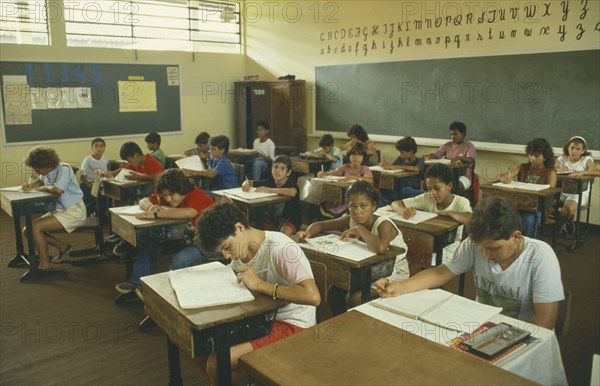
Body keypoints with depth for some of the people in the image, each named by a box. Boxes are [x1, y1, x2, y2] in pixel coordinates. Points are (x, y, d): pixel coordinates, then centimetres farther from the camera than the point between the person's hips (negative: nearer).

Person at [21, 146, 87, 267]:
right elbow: (41, 181, 28)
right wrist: (30, 185, 5)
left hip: (73, 212, -9)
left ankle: (45, 265, -6)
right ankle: (62, 247, 12)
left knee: (35, 228, -18)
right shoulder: (47, 172, 4)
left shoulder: (64, 169, -19)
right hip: (59, 210, 9)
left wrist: (42, 188, -14)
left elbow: (58, 190, -34)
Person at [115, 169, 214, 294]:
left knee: (179, 259, -31)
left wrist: (156, 214, -37)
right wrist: (151, 207, -19)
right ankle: (136, 282, 6)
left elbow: (188, 213, -43)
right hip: (182, 239, 8)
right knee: (150, 244, -5)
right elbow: (143, 202, 6)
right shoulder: (167, 196, 2)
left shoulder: (197, 195, -22)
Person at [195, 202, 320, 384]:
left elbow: (313, 296, -35)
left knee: (216, 364, -18)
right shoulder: (242, 248, 3)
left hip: (292, 325, -8)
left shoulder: (280, 248, -24)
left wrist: (259, 284, -29)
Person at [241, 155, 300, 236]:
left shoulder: (291, 182, -13)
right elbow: (250, 182, 11)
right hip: (272, 218, 6)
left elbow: (292, 192, -39)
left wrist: (269, 190, -33)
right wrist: (246, 184, -15)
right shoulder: (270, 182, 1)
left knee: (283, 235, -32)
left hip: (290, 220, -5)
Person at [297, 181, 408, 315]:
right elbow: (319, 225, 1)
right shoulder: (351, 221, -9)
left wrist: (360, 229, -35)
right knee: (335, 292, -8)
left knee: (354, 298, -23)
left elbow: (380, 248, -50)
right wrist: (307, 233, -22)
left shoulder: (384, 224, -27)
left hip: (394, 275, -6)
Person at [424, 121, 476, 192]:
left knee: (457, 186, -36)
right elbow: (435, 155, 3)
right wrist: (428, 156, -21)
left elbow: (471, 160, -16)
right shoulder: (447, 145, 14)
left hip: (463, 176, -3)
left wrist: (459, 157, -36)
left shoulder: (469, 146, 2)